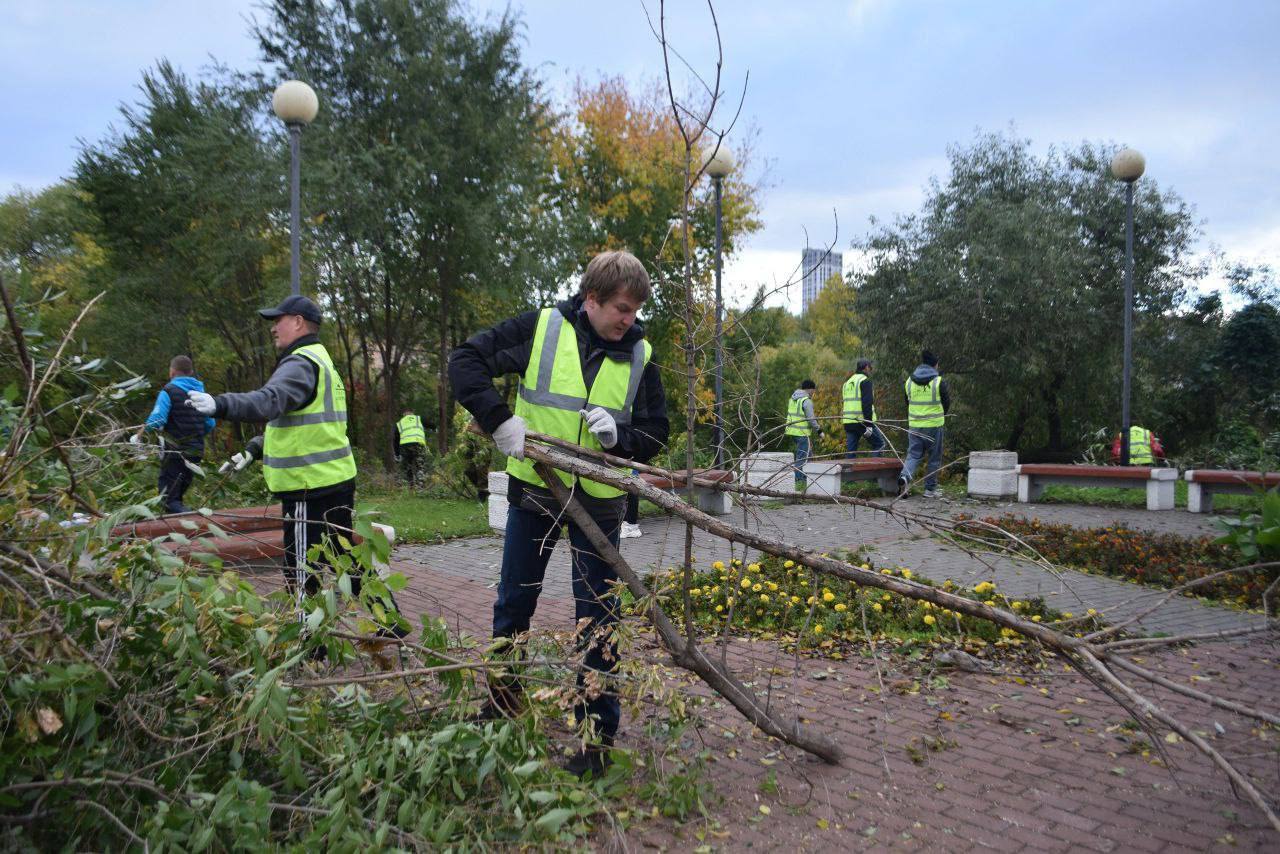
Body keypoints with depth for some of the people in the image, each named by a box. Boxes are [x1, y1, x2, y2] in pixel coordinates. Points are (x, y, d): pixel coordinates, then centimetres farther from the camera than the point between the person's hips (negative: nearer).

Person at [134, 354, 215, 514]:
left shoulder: (169, 391, -8)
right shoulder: (201, 392, 10)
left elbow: (156, 420, -17)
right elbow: (210, 424, 10)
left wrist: (138, 436, -5)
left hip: (175, 451, -6)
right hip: (196, 451, 6)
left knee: (169, 498, -5)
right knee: (178, 493, 19)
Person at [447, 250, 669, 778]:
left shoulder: (639, 356, -1)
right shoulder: (541, 328, -7)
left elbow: (656, 434, 3)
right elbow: (466, 361, -8)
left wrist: (618, 435, -19)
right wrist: (499, 419, -20)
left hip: (598, 498, 0)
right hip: (533, 487, 0)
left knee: (597, 617, 4)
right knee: (514, 602, 15)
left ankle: (599, 734, 17)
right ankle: (501, 703, 38)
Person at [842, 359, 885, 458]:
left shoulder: (848, 382, 19)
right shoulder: (865, 381, -6)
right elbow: (867, 404, -15)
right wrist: (868, 424, -19)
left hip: (848, 422, 7)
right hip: (862, 421, -7)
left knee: (850, 450, 7)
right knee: (879, 444, 5)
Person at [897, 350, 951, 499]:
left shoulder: (909, 381, 4)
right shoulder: (939, 382, -9)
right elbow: (947, 403, 1)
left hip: (914, 425, 3)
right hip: (934, 425, -3)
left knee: (913, 454, 8)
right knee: (934, 458, 9)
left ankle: (905, 476, -20)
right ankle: (930, 489, 12)